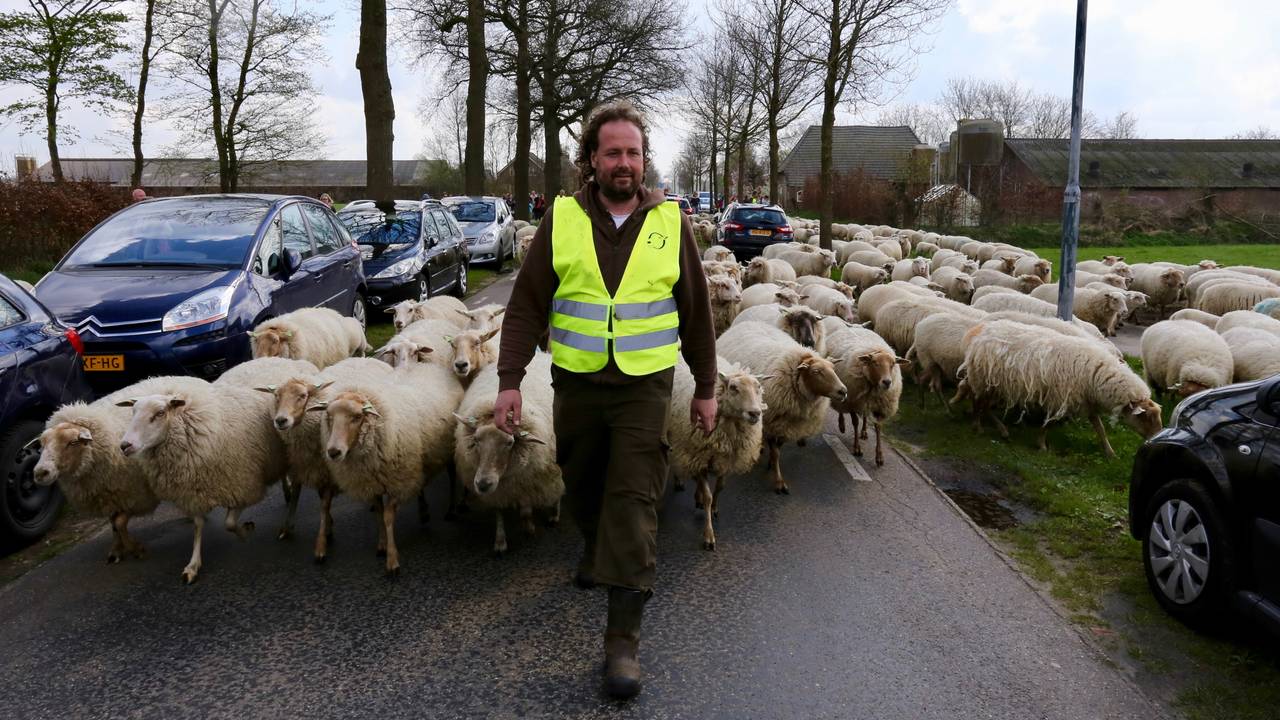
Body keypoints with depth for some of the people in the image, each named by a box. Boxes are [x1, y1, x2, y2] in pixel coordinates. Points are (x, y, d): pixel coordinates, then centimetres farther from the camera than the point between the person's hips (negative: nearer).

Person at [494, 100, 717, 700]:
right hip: (577, 382, 2)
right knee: (583, 487, 18)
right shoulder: (562, 219, -1)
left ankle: (623, 638, 1)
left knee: (633, 504, -5)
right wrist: (509, 381, -7)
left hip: (645, 386, -1)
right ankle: (595, 546, 52)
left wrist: (705, 389, 7)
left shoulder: (670, 222, 0)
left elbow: (696, 312, 6)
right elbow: (526, 307, 0)